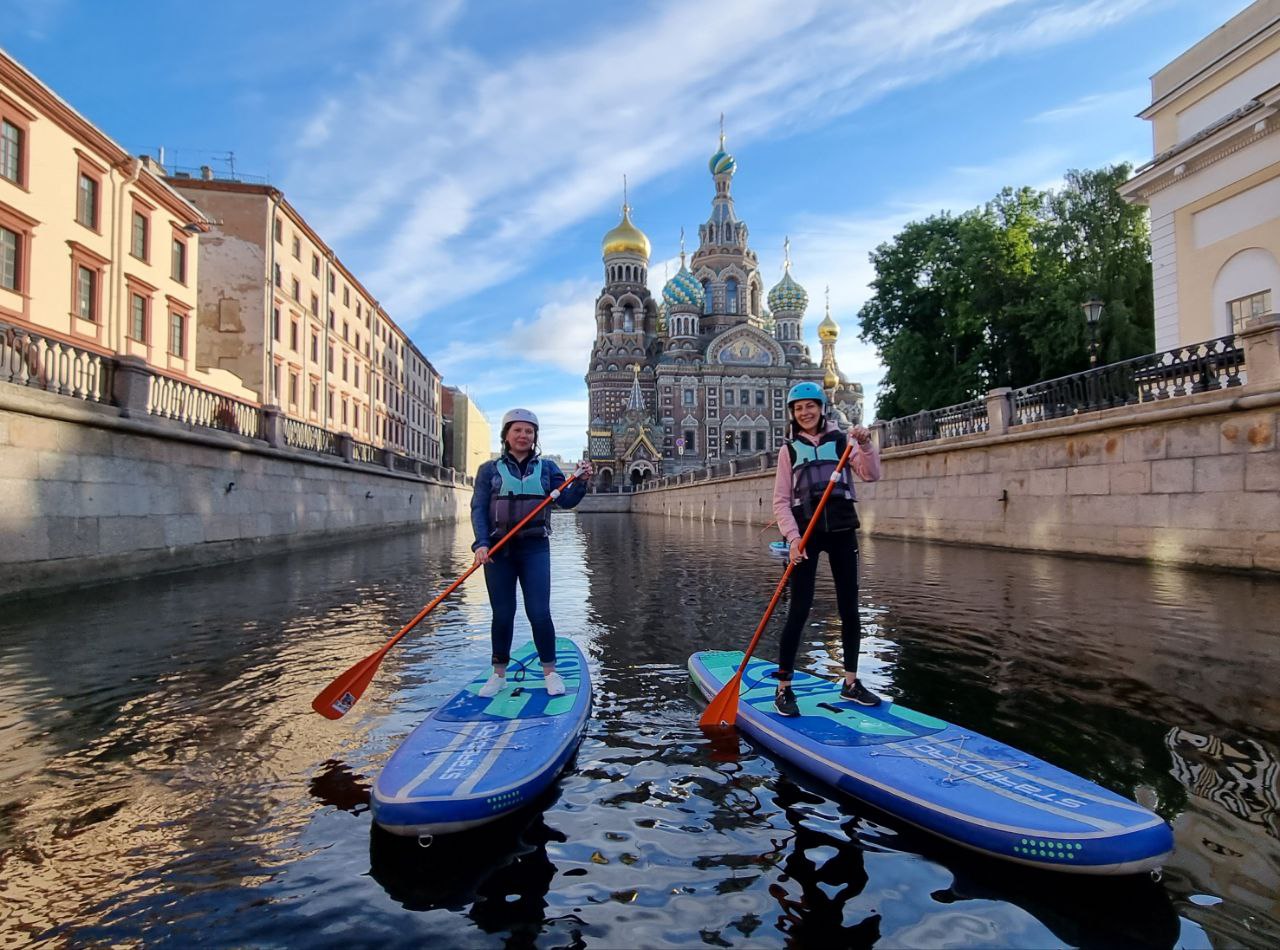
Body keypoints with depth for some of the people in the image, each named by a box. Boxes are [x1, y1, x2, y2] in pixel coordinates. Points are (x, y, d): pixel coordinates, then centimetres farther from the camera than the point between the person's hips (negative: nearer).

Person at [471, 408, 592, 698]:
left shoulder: (546, 467, 9)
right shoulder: (489, 470, 6)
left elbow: (566, 500, 0)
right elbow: (478, 509, 0)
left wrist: (580, 481, -19)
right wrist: (481, 544, -14)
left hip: (535, 549, 0)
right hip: (498, 550, 0)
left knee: (539, 612, -4)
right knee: (502, 614, 7)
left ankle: (550, 671, 12)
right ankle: (499, 674, 22)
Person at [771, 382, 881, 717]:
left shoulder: (842, 439, 6)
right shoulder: (789, 449, 5)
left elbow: (871, 474, -4)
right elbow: (781, 501, 1)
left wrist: (865, 444, -20)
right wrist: (793, 537, -12)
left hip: (841, 531, 2)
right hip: (805, 532, -2)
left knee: (849, 608, 7)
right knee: (799, 610, -5)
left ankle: (851, 683, 21)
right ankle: (784, 688, 2)